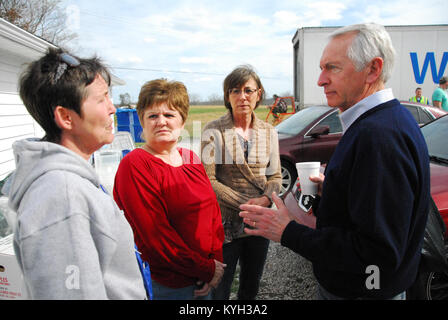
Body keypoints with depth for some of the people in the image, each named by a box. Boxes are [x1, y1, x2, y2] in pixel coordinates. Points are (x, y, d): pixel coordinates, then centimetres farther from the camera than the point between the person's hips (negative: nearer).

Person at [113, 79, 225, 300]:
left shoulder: (191, 159, 6)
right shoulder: (135, 165, -17)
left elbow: (213, 209, 6)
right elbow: (154, 234, -21)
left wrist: (216, 261, -6)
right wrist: (207, 269, -15)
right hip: (166, 285, -6)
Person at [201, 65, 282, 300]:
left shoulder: (268, 132, 4)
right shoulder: (214, 131, -10)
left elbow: (275, 176, 6)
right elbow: (208, 180, -13)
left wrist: (265, 199, -15)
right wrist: (244, 204, -19)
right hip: (225, 223, -4)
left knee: (251, 288, 21)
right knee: (219, 290, 9)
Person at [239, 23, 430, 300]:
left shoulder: (378, 135, -30)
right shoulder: (391, 119, 5)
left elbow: (378, 254, -31)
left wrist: (289, 232, -25)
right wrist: (331, 191, 4)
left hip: (360, 292, -9)